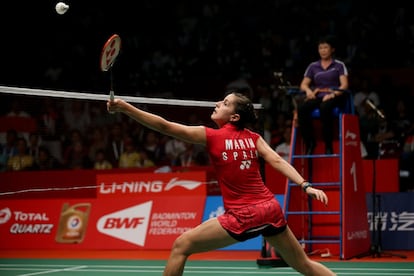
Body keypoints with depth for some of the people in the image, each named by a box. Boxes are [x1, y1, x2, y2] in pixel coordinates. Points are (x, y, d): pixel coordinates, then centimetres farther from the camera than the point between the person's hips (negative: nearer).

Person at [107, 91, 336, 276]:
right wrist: (306, 185, -7)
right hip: (271, 209, 6)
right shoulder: (253, 137, 10)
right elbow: (278, 162, -3)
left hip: (243, 216, -6)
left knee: (181, 246, 4)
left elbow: (164, 126, -7)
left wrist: (124, 107, -6)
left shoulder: (211, 136, -4)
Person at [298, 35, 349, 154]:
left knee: (325, 107, -40)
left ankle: (328, 145, -30)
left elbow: (344, 85, -1)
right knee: (301, 107, -30)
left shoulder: (339, 65, 10)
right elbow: (303, 84, 12)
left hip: (334, 98, -3)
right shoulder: (313, 66, 19)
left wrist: (333, 94, -20)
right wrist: (308, 90, -12)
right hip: (317, 97, 3)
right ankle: (310, 142, -20)